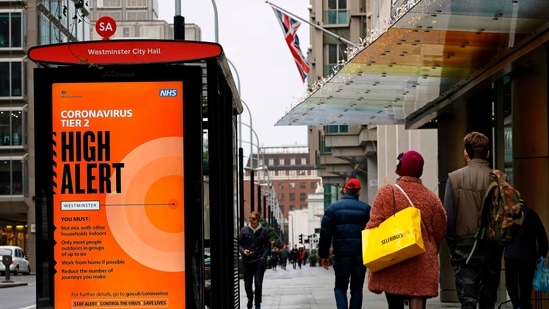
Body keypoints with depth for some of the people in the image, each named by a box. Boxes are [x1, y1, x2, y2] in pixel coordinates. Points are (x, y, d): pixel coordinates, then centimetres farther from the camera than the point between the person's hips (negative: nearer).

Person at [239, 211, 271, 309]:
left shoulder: (264, 231, 2)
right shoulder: (244, 230, 3)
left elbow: (267, 246, 6)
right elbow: (239, 244, 9)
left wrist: (263, 257, -8)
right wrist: (243, 251, -11)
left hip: (259, 261, -1)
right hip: (247, 261, 1)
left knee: (258, 283, -7)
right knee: (247, 284, 6)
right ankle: (250, 298, 33)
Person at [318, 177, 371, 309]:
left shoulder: (333, 207, 2)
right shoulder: (366, 209, 3)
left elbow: (325, 233, 0)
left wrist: (324, 255, 5)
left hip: (341, 254, 0)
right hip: (361, 255, 0)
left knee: (340, 287, 12)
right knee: (357, 289, 9)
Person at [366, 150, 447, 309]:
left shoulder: (386, 193, -4)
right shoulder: (432, 198, 5)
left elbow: (374, 226, -8)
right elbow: (439, 232, 10)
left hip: (392, 265, -1)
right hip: (422, 265, 1)